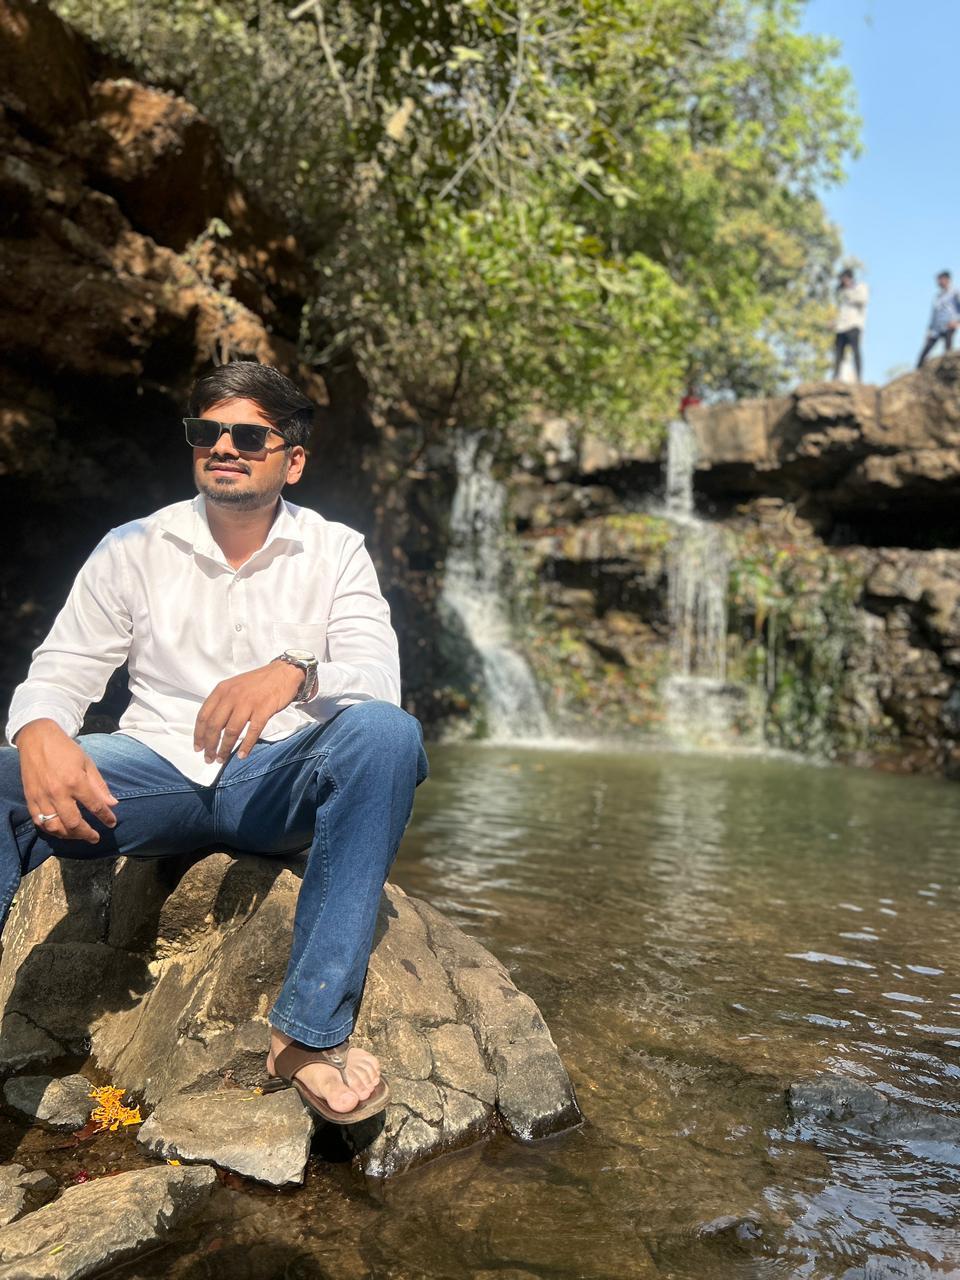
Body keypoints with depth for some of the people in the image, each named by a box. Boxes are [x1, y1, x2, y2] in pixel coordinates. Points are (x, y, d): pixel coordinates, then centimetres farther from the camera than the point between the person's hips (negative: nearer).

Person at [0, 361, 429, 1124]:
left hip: (280, 786, -1)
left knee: (385, 733, -33)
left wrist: (294, 673, -34)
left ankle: (311, 1029, -31)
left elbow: (378, 677, -11)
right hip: (157, 773, 1)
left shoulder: (334, 553, 3)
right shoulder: (134, 549, 7)